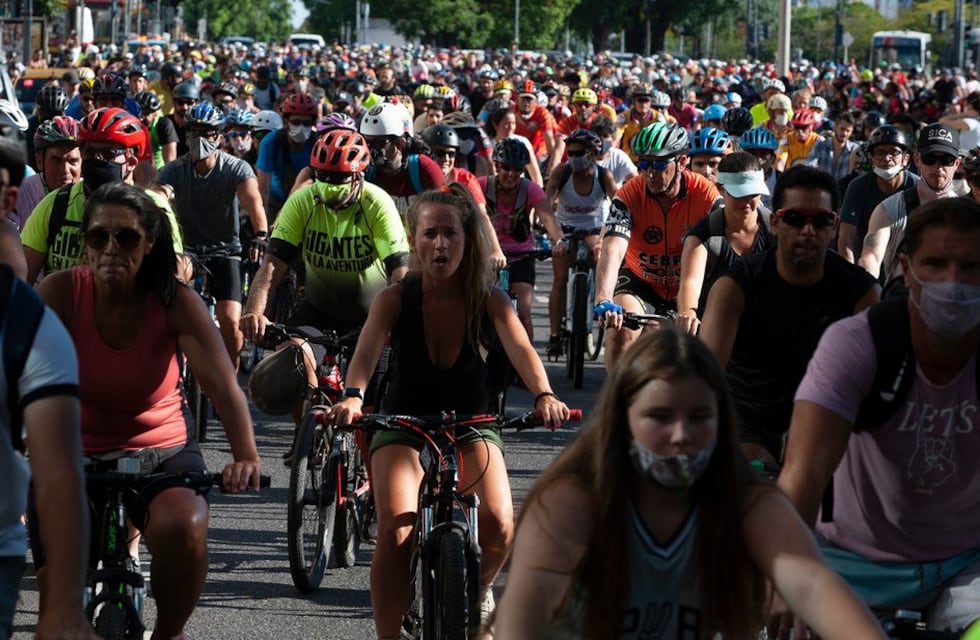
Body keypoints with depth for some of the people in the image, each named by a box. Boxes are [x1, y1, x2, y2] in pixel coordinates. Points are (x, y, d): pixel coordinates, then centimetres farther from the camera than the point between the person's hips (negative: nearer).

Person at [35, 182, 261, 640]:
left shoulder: (176, 302, -12)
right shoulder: (60, 292, -12)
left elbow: (223, 385, -21)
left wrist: (246, 457, -38)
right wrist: (37, 456, -39)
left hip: (162, 453, -1)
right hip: (78, 456, 1)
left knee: (183, 526, -32)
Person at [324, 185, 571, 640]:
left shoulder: (489, 302, -12)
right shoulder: (395, 299, -14)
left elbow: (520, 349, -27)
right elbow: (366, 354, -27)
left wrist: (544, 396, -48)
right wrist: (352, 397, -50)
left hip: (471, 427, 1)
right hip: (403, 427, -1)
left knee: (498, 526, -21)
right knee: (395, 531, -26)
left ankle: (477, 591, 14)